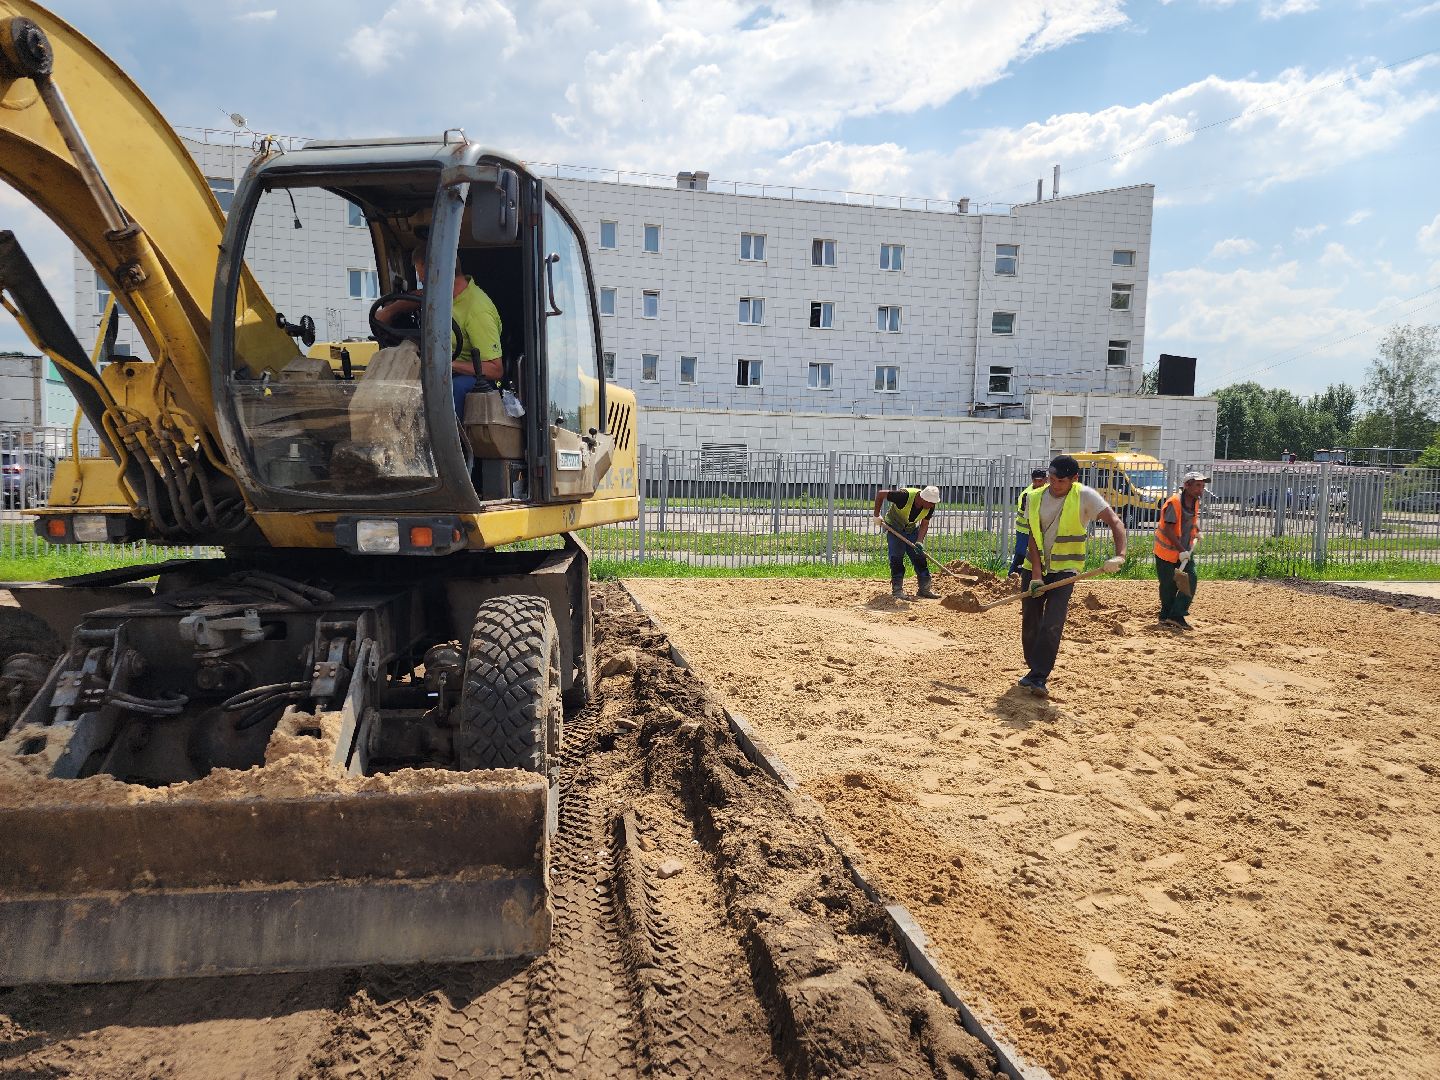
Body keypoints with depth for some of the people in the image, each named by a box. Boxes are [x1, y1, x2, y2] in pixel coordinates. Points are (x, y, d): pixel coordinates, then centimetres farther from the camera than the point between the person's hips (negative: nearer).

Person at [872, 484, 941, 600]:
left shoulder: (930, 506, -19)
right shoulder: (905, 495, -36)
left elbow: (924, 524, -7)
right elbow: (880, 493, -26)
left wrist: (919, 542, -21)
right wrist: (877, 516, -21)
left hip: (912, 529, 5)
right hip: (894, 528, -5)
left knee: (920, 557, 1)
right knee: (896, 558, -11)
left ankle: (925, 588, 7)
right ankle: (897, 589, -3)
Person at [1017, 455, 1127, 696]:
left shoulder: (1085, 496, -11)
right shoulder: (1034, 498, -2)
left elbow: (1115, 522, -18)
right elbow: (1033, 538, -4)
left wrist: (1119, 555, -34)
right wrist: (1036, 574, -12)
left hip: (1064, 570, -3)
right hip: (1034, 568, 4)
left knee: (1052, 625, -16)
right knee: (1029, 622, 7)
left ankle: (1039, 677, -12)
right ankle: (1033, 668, 26)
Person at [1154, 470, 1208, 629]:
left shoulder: (1195, 502, 3)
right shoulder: (1173, 502, -22)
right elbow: (1168, 530, -26)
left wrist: (1197, 531, 13)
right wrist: (1181, 550, -27)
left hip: (1185, 551, 7)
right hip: (1167, 550, -7)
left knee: (1191, 579, -7)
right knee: (1169, 585, 0)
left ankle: (1177, 615, -3)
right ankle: (1165, 616, 18)